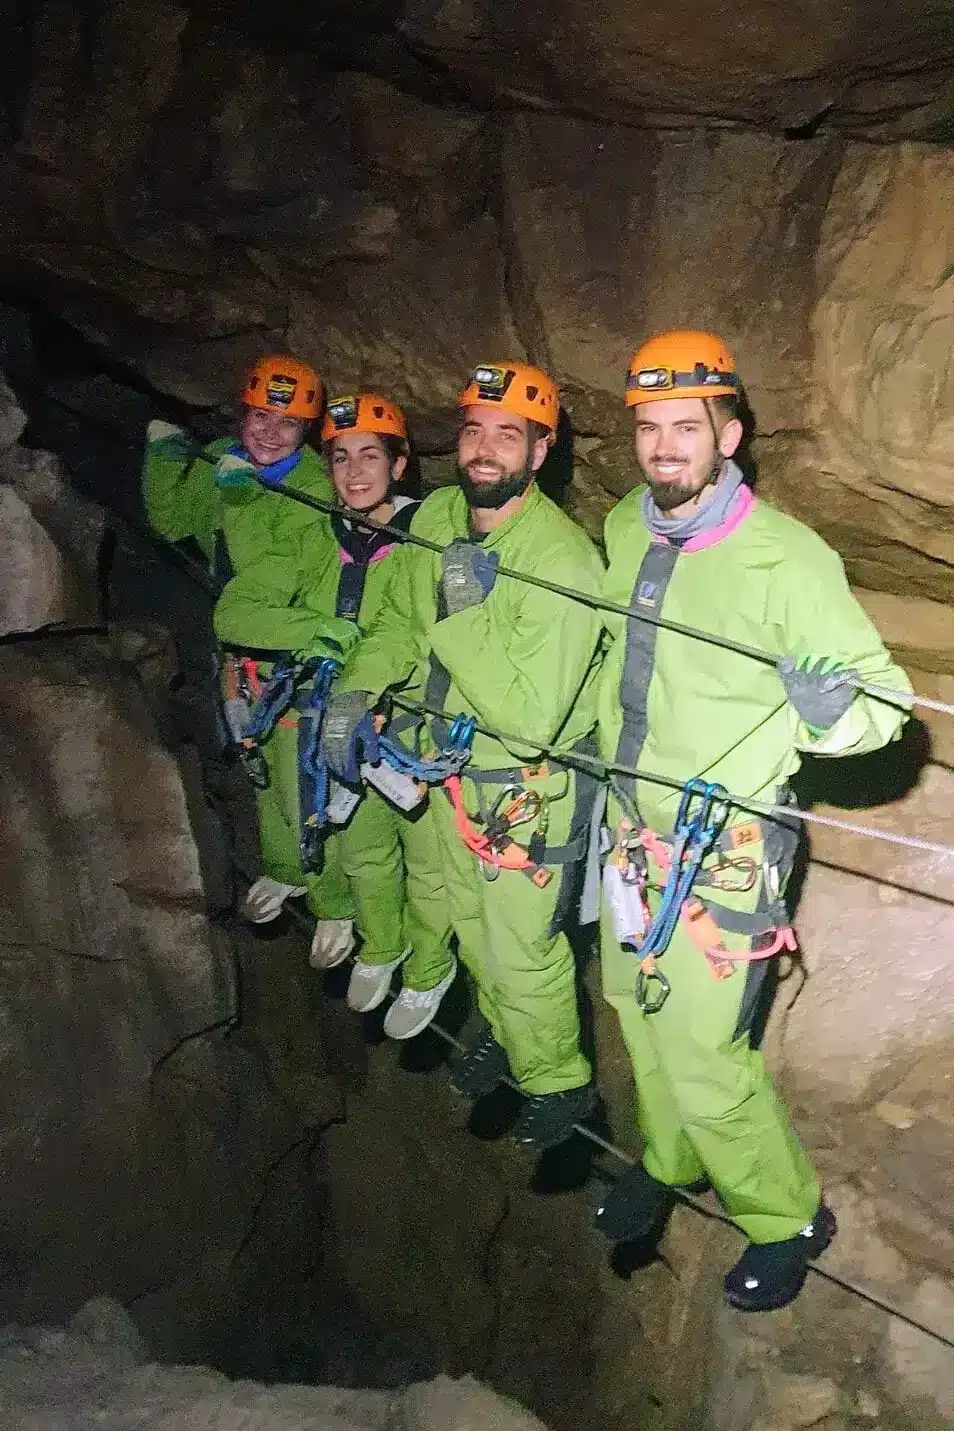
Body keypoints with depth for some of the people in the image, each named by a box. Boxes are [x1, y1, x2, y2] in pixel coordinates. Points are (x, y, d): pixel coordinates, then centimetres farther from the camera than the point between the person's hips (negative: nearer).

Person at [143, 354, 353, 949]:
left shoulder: (314, 487, -21)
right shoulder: (219, 459, -1)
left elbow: (279, 577, -30)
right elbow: (170, 521, 6)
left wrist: (242, 496, -33)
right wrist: (165, 454, -6)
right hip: (239, 643, 7)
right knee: (259, 762, 22)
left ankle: (335, 902, 14)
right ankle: (285, 869, 44)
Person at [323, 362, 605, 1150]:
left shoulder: (564, 561, -30)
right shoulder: (436, 518, -8)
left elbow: (532, 717, -34)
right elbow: (400, 621, 9)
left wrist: (468, 615, -35)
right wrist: (358, 691, -6)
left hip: (527, 788, -7)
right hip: (447, 761, 7)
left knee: (522, 949, 8)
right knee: (472, 924, 26)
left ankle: (557, 1080, 35)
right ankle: (503, 1034, 53)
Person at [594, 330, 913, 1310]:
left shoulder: (788, 558, -20)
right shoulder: (622, 530, 0)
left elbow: (884, 696, -16)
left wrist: (832, 711, -35)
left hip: (722, 850, -6)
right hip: (631, 831, 7)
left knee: (703, 1053, -2)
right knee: (640, 1009, 22)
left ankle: (786, 1216, 27)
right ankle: (670, 1162, 50)